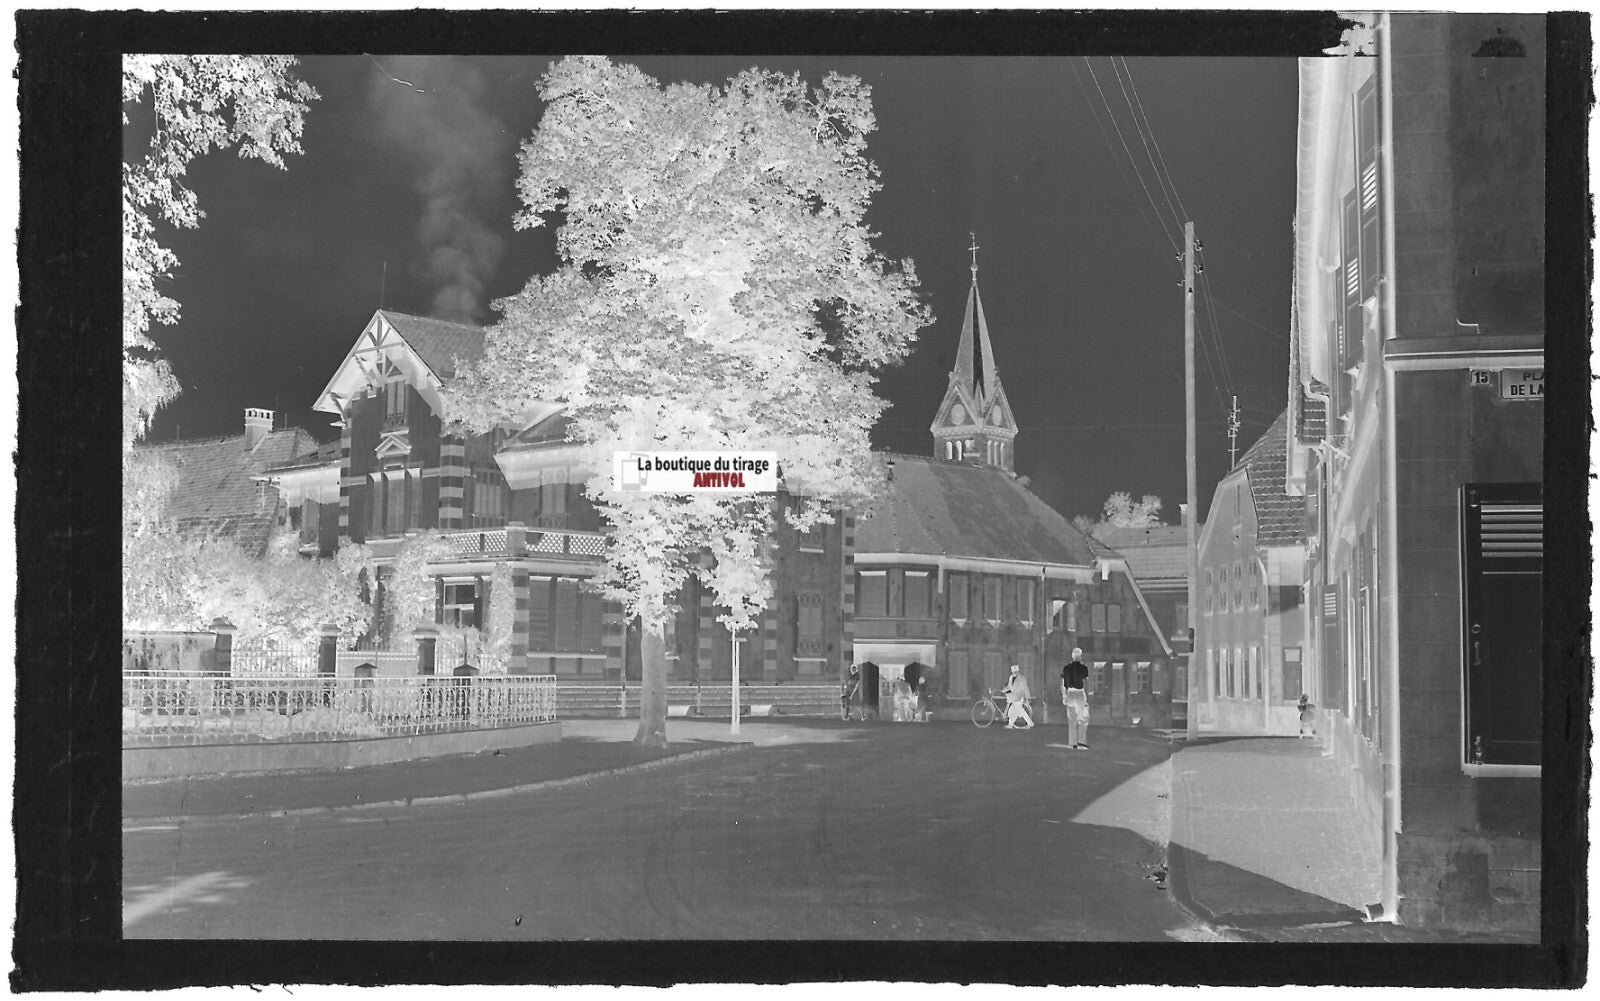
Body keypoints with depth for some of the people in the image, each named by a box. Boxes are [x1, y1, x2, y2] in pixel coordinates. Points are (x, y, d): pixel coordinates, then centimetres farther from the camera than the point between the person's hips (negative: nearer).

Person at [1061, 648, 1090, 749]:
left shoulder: (1066, 668, 5)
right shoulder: (1083, 668, -5)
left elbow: (1063, 684, 5)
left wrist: (1064, 696, 12)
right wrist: (1087, 698, -2)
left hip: (1070, 693, 4)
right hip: (1080, 693, -4)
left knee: (1071, 720, 8)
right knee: (1083, 719, 2)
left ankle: (1072, 743, 8)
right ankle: (1081, 742, -6)